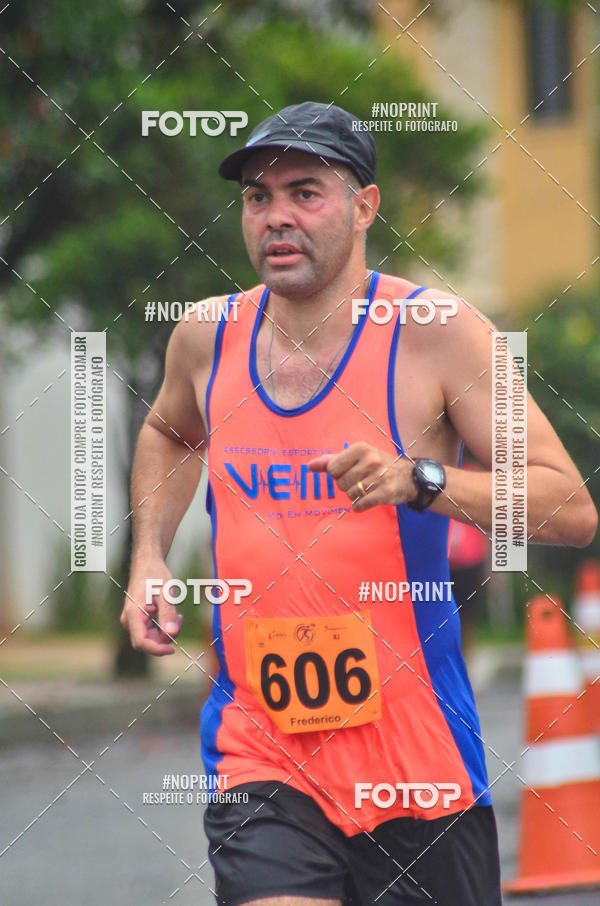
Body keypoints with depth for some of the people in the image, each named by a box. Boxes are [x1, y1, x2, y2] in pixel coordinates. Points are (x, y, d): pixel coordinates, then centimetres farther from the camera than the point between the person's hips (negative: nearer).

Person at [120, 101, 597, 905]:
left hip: (416, 758, -1)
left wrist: (420, 480, -23)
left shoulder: (436, 334, -7)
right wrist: (148, 558, 14)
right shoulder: (207, 339, 5)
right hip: (259, 756, 1)